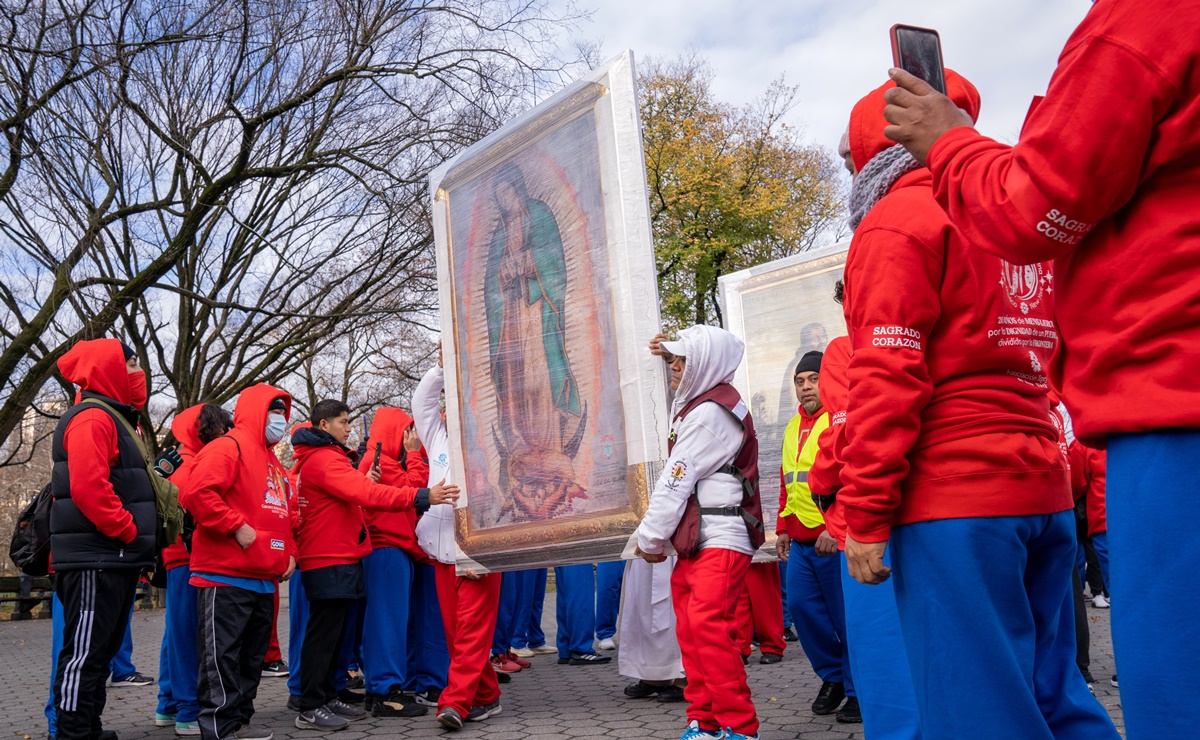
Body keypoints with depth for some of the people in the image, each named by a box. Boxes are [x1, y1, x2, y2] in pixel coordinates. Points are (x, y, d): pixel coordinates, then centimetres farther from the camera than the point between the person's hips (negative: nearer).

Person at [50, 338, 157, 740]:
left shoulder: (114, 419, 21)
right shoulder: (93, 418, -12)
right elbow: (87, 487, -24)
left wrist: (139, 547, 15)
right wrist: (129, 533, -17)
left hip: (114, 560, 11)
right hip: (95, 561, -11)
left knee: (100, 651, 15)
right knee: (85, 651, -6)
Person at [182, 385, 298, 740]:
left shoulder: (273, 463, 21)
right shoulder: (229, 447, -7)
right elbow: (197, 492, -21)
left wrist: (288, 552, 13)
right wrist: (237, 527, -20)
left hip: (264, 579, 10)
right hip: (226, 576, -10)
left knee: (251, 655, 15)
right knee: (221, 655, -6)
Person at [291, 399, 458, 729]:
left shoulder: (326, 457, 20)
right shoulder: (324, 459, -16)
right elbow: (368, 494, -29)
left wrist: (363, 483, 2)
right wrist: (422, 495, -35)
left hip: (339, 558, 11)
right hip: (329, 561, -11)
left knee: (334, 632, 14)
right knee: (324, 633, -6)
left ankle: (327, 698, 22)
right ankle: (310, 709, -1)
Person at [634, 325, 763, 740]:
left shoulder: (709, 413, -12)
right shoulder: (700, 402, 19)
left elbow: (676, 481, -13)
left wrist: (650, 538, -6)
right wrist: (666, 358, 34)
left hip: (720, 539, -11)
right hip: (696, 540, 11)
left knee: (708, 625, -19)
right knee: (690, 629, 8)